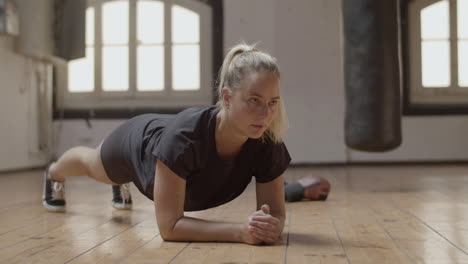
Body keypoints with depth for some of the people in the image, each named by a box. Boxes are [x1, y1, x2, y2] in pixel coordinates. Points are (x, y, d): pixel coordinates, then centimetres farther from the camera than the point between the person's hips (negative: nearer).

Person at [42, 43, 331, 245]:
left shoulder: (269, 145, -38)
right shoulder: (184, 136, -50)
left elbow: (276, 214, -27)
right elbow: (170, 226, -47)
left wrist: (270, 226, -50)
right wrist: (241, 232, -57)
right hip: (138, 144, -3)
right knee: (91, 165, 34)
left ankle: (121, 186, 79)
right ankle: (53, 173, 71)